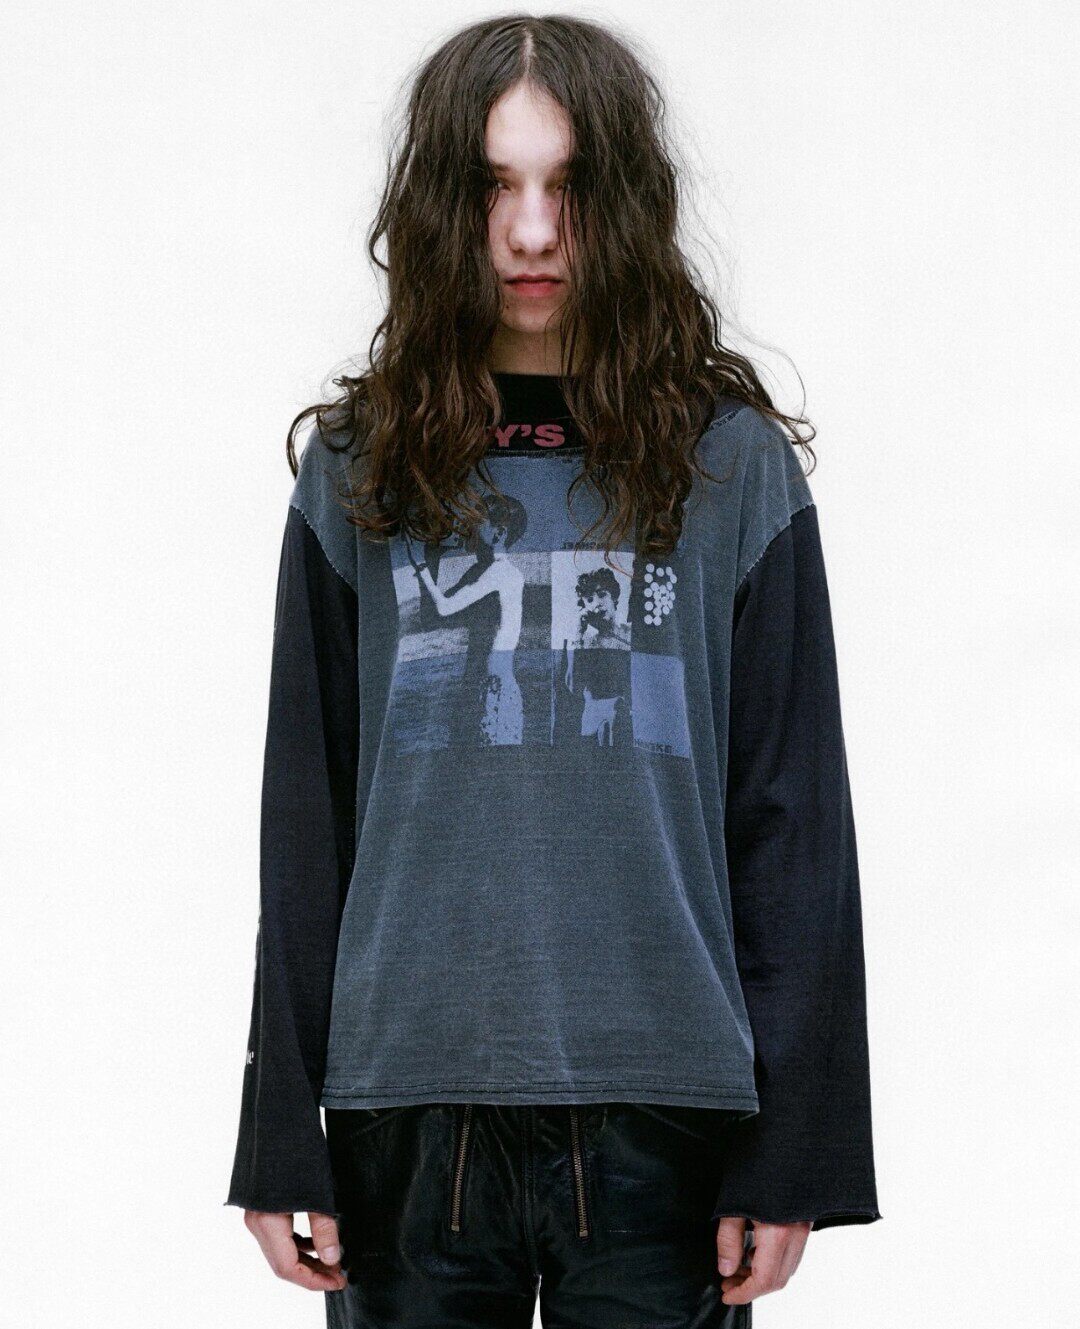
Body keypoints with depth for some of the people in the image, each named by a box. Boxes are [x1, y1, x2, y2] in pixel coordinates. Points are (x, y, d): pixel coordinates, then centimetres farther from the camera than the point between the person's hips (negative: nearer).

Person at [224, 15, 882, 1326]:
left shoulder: (731, 465, 5)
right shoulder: (359, 474, 8)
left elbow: (796, 821, 3)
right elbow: (304, 825, 8)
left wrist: (793, 1148, -3)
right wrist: (280, 1141, 2)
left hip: (661, 1117, -1)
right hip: (411, 1108, 1)